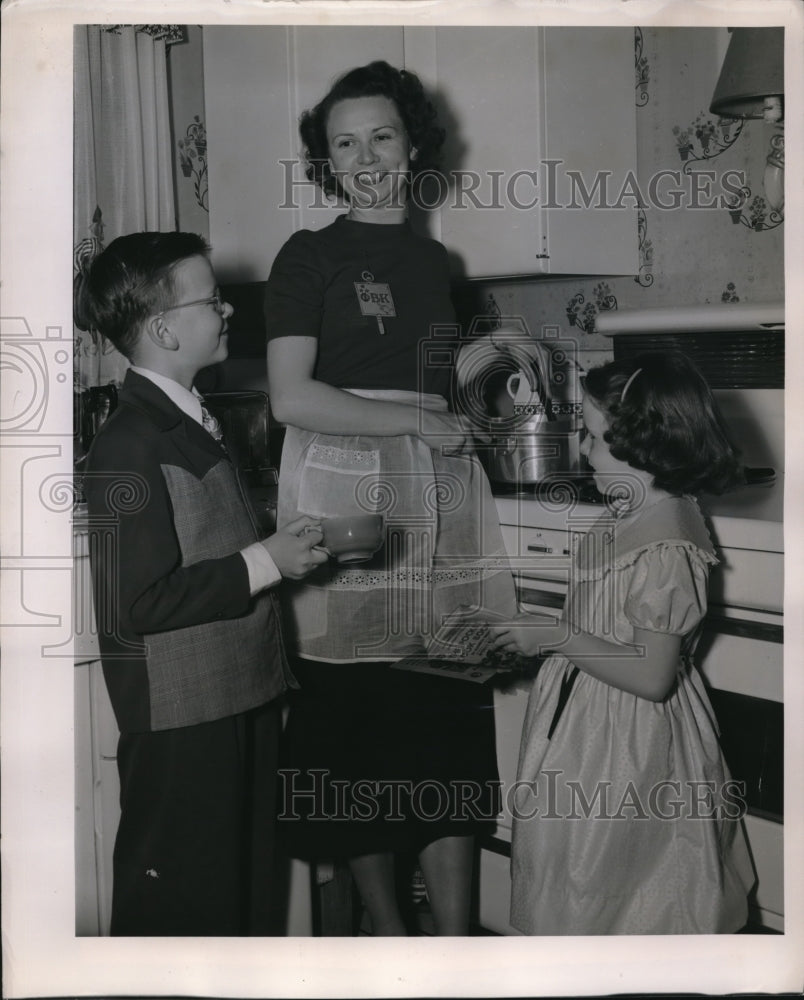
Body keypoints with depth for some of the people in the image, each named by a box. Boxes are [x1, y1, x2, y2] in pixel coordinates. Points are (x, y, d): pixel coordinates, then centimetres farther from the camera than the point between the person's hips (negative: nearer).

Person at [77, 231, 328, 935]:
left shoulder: (194, 421, 11)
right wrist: (265, 563, -20)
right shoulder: (129, 446, -20)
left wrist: (283, 545, 6)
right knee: (178, 904, 5)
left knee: (245, 887, 22)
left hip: (239, 700, 9)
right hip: (180, 723, -9)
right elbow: (137, 602, -25)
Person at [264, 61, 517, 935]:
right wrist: (425, 423, -10)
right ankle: (387, 928, 18)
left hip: (439, 487, 5)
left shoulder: (432, 259, 17)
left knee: (450, 721, 3)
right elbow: (292, 397, -10)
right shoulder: (309, 257, 1)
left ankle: (455, 935, 13)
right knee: (355, 717, 0)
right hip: (343, 487, -4)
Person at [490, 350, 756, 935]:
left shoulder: (667, 548, -27)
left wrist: (556, 637, -22)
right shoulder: (637, 513, 2)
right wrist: (547, 634, 6)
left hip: (625, 746, -9)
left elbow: (651, 675, -27)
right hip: (594, 724, 9)